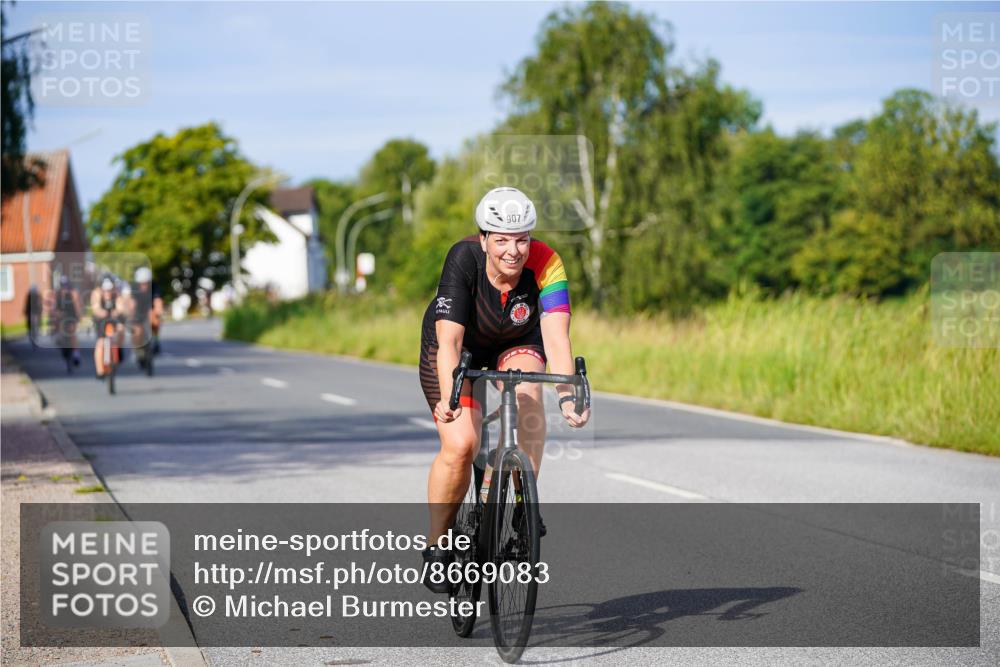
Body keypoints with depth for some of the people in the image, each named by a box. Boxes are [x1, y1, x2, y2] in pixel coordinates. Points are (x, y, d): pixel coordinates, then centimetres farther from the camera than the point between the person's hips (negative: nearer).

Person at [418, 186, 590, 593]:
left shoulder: (545, 265, -30)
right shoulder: (464, 259, -33)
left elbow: (556, 337, -39)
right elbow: (449, 340, -40)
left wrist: (567, 396, -54)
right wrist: (448, 398, -56)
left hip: (517, 343, 2)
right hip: (459, 345, -1)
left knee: (526, 394, -32)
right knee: (460, 445, -20)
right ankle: (437, 545, 0)